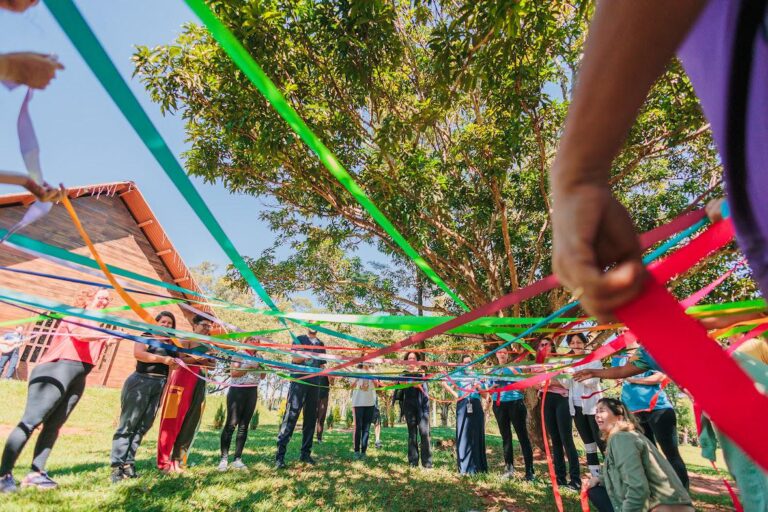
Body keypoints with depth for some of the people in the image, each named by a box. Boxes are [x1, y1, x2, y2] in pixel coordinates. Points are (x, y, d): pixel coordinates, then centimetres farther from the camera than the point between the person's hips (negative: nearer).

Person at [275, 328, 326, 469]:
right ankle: (280, 456, -6)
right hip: (298, 381, -4)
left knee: (311, 418, 7)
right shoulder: (299, 339, 5)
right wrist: (307, 356, -26)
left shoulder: (321, 344, 17)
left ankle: (305, 453, 17)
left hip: (314, 384, 5)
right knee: (291, 416, -10)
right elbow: (294, 358, -9)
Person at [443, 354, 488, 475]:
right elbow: (444, 383, 1)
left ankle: (478, 466, 15)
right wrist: (455, 394, -5)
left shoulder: (477, 375, 17)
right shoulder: (458, 374, 9)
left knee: (477, 434, 4)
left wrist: (478, 386, -4)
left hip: (476, 406, 3)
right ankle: (465, 467, 6)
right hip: (463, 405, -2)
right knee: (464, 434, -2)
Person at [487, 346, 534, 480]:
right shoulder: (493, 371, 13)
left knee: (522, 436, -4)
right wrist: (493, 386, -5)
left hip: (515, 403, -3)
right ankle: (509, 467, 16)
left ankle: (529, 470, 0)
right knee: (505, 437, 8)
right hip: (499, 405, 4)